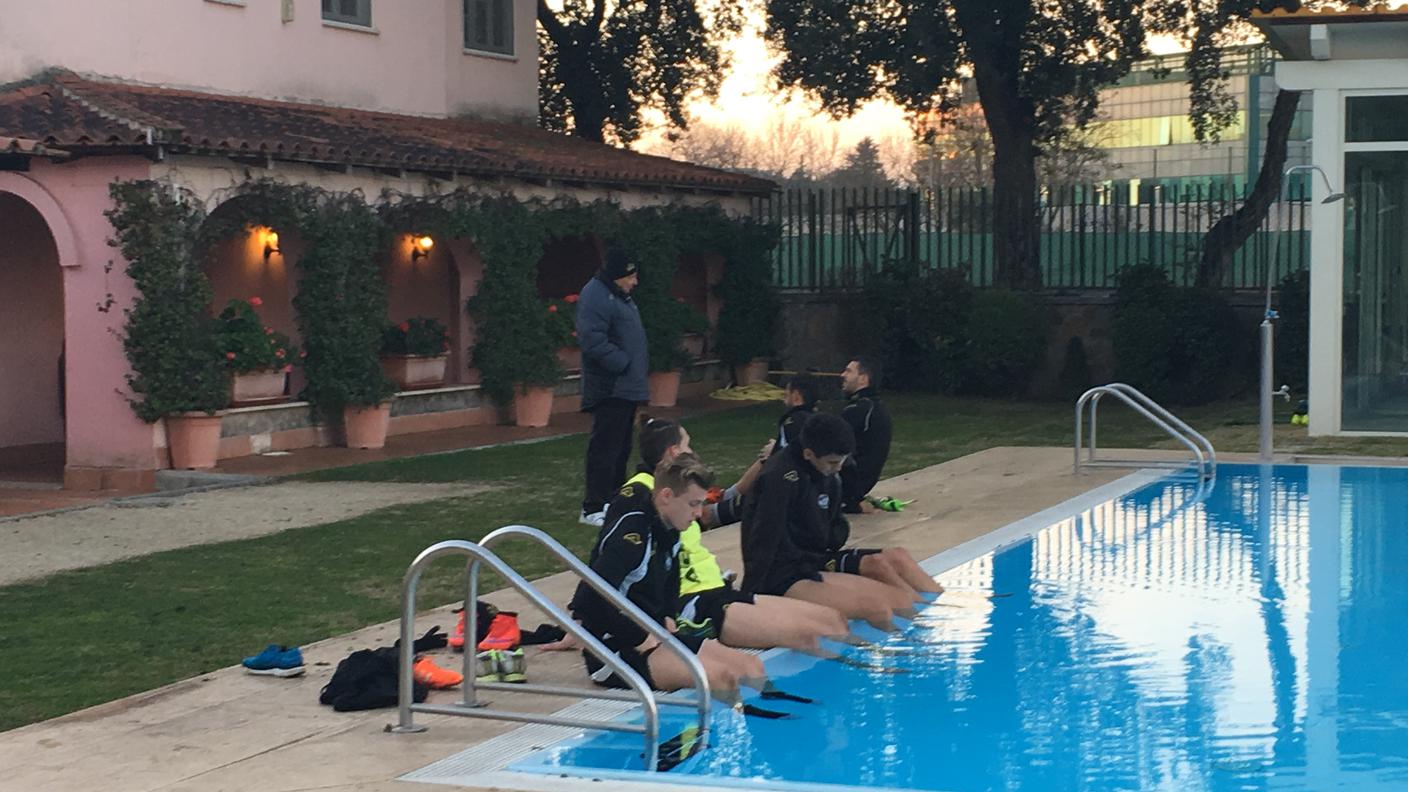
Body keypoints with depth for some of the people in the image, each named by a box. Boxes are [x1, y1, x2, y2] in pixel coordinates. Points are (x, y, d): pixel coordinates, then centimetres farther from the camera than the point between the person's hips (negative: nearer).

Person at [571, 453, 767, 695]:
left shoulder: (669, 533, 9)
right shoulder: (629, 533, -20)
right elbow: (592, 599, -30)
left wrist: (667, 619, 13)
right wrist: (642, 639, -21)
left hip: (655, 636, 10)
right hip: (616, 650, -10)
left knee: (752, 667, -4)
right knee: (719, 676, -29)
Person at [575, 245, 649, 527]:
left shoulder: (619, 296, 18)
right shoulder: (596, 296, -16)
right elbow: (593, 340, -26)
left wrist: (638, 370, 17)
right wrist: (623, 364, -22)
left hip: (626, 388, 10)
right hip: (610, 388, -10)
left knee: (621, 448, 16)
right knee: (605, 448, -9)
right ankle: (593, 508, -7)